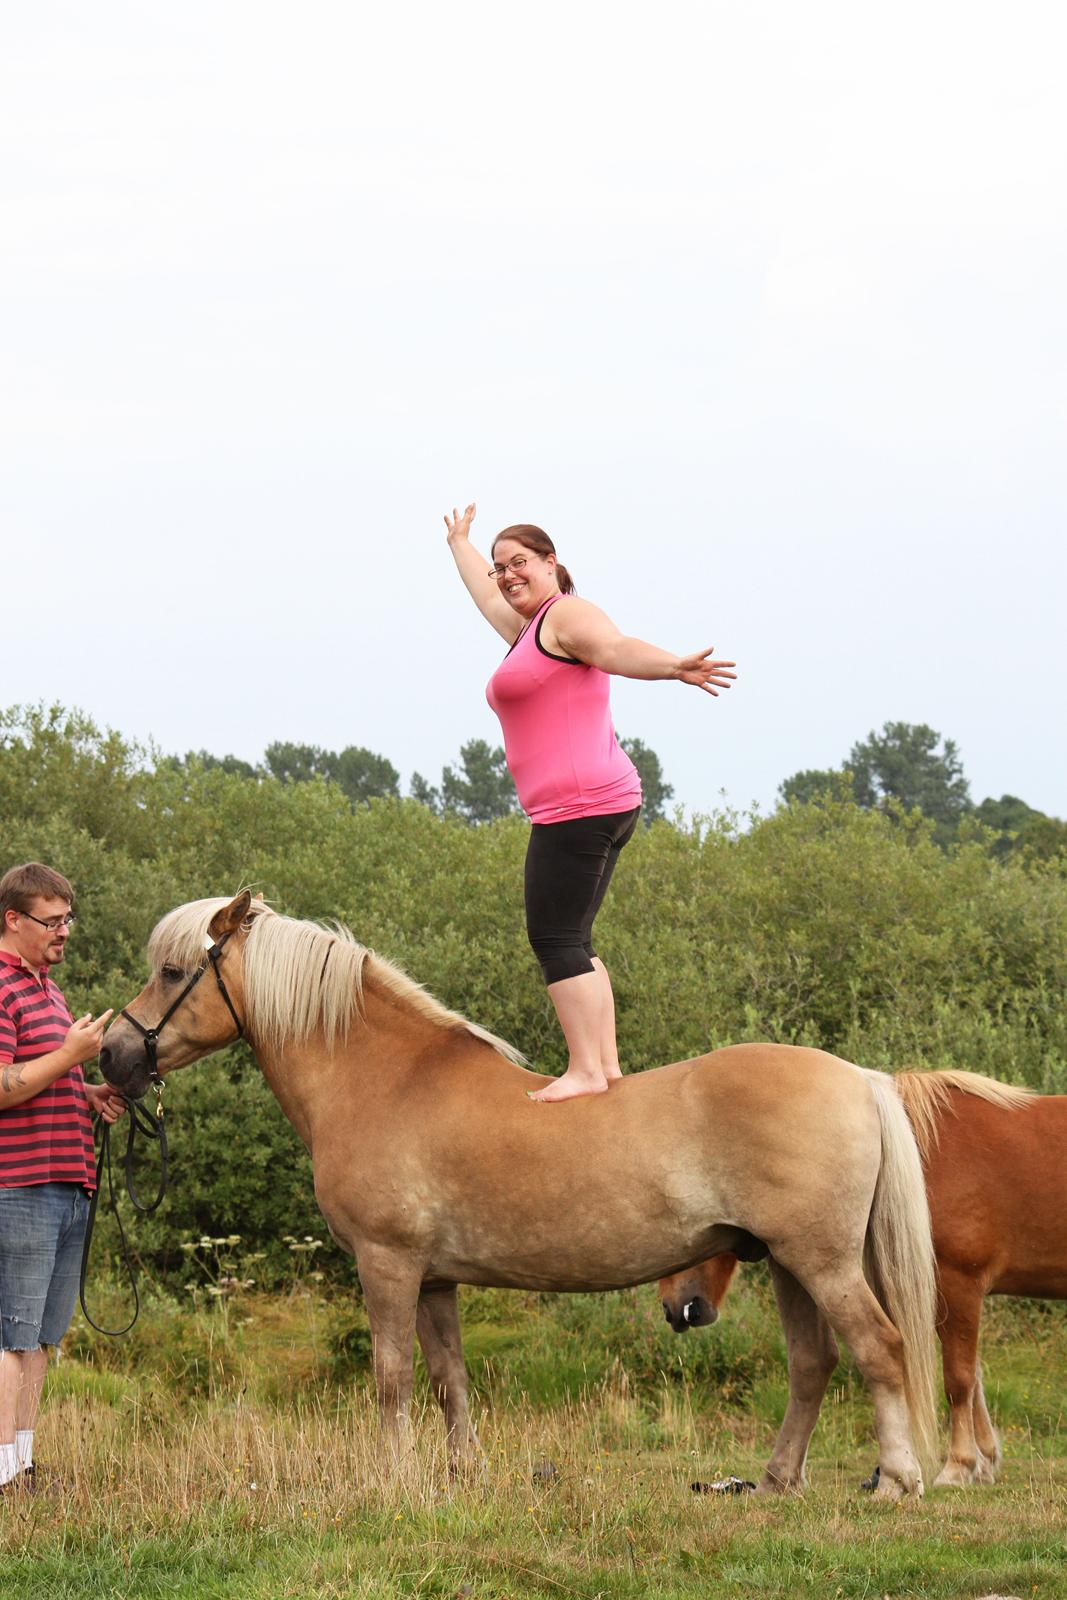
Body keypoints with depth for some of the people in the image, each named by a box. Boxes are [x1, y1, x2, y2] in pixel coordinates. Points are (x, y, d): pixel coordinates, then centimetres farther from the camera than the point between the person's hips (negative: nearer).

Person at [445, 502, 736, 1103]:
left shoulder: (567, 615, -6)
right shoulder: (526, 627, 23)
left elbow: (616, 648, -26)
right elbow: (486, 592, 46)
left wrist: (673, 667, -45)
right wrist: (459, 543, 62)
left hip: (578, 805, -11)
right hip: (608, 805, 11)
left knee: (555, 937, -12)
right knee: (573, 941, 12)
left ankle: (586, 1070, -14)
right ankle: (607, 1064, 13)